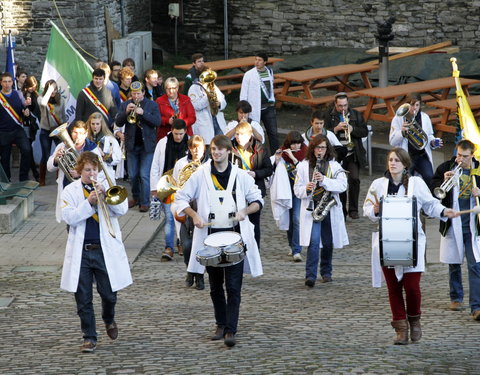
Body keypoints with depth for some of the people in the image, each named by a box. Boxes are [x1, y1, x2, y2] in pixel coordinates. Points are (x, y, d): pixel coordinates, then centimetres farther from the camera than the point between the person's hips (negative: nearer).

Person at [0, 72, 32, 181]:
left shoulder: (18, 94, 4)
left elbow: (25, 107, 15)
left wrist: (27, 112, -6)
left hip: (18, 130, 1)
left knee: (26, 150, -18)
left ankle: (24, 177, -5)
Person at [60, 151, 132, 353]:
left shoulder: (108, 188, 5)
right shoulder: (71, 191, 3)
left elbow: (122, 209, -8)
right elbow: (69, 217, -10)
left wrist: (105, 195, -21)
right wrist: (89, 203, -19)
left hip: (106, 250, 0)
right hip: (80, 251, 0)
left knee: (109, 294, 5)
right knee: (83, 298, 1)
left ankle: (109, 319, 37)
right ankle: (89, 337, 11)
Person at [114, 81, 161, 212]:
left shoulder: (152, 105, 0)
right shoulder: (125, 105, 5)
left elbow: (157, 122, -11)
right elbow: (118, 123, -3)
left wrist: (143, 113, -22)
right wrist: (126, 112, -20)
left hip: (147, 145, -3)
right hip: (132, 145, 3)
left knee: (144, 175, -7)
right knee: (132, 175, 10)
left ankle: (145, 202, -1)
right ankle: (136, 197, 28)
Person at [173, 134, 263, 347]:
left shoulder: (241, 176, 3)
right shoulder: (201, 175, 3)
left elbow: (257, 201, 10)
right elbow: (181, 198, 7)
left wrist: (244, 211, -10)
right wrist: (194, 215, -10)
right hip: (210, 236, 2)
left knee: (233, 286, -9)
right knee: (215, 286, 11)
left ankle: (230, 330, -11)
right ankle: (220, 324, 25)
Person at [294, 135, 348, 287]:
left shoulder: (334, 166, 5)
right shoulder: (303, 166, 4)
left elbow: (342, 185, -8)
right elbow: (297, 189, 4)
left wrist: (324, 180, -22)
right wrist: (306, 189, -19)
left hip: (330, 209, 2)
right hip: (311, 209, -2)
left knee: (328, 243, 11)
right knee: (313, 242, -14)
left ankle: (326, 272, 28)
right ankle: (310, 276, -18)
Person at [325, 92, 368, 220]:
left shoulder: (356, 115, 7)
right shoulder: (329, 116, 2)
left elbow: (365, 132, 3)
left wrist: (352, 129, -13)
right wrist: (336, 129, -20)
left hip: (353, 155, 0)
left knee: (354, 179, -14)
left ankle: (353, 209, -4)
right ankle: (342, 211, 16)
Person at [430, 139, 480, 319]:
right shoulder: (445, 168, 1)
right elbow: (432, 191, 0)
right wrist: (443, 181, -18)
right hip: (452, 225, 1)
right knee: (454, 264, 12)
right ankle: (456, 298, 30)